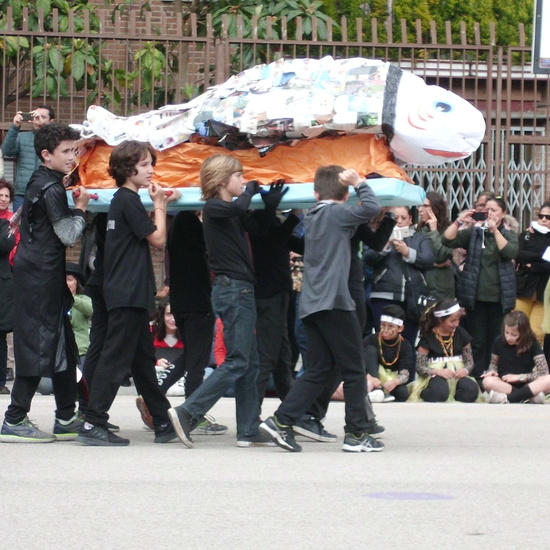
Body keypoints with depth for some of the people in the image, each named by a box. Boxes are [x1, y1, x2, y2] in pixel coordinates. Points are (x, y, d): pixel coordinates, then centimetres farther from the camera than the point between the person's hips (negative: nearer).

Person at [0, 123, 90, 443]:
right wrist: (81, 208, -1)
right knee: (39, 345, -8)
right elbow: (68, 235, -16)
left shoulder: (40, 184, 14)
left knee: (62, 346, 13)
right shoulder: (51, 189, -14)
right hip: (41, 276, -10)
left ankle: (66, 419, 16)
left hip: (39, 275, 10)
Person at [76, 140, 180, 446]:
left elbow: (146, 237, 18)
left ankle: (164, 423, 20)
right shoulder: (129, 201, -13)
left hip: (129, 294, 10)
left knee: (144, 359, 13)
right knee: (116, 358, -10)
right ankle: (93, 425, -11)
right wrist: (160, 205, -1)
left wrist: (162, 204, 10)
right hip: (128, 294, -10)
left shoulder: (123, 200, 15)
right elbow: (157, 239, -12)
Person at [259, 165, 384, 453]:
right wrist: (358, 183, -5)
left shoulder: (312, 217, 17)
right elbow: (371, 208, -18)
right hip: (335, 301, -8)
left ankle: (281, 422, -1)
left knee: (319, 370, 10)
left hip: (311, 305, 8)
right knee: (354, 369, 1)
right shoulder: (337, 213, -5)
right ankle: (356, 434, 2)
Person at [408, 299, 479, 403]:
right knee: (439, 392, -41)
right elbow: (420, 367, -6)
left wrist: (465, 370, -14)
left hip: (457, 374, 3)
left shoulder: (461, 334, 7)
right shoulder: (428, 337, -3)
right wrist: (438, 372, -26)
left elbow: (469, 361, 12)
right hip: (435, 376, -3)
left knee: (471, 389, -33)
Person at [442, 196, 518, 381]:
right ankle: (476, 378, -1)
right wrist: (459, 221, -16)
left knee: (496, 341, 2)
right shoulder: (474, 232, 7)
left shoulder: (509, 235, 9)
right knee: (477, 342, -2)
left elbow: (510, 253, -12)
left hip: (499, 297, 0)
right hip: (475, 296, 0)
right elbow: (447, 240, -3)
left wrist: (495, 230, -16)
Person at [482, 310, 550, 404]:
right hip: (504, 384, 1)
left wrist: (519, 377, -16)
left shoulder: (532, 344, -7)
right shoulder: (499, 341, -2)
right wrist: (492, 371, -11)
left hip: (526, 384, -1)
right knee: (487, 382, -34)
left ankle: (507, 399, -35)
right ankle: (529, 397, -36)